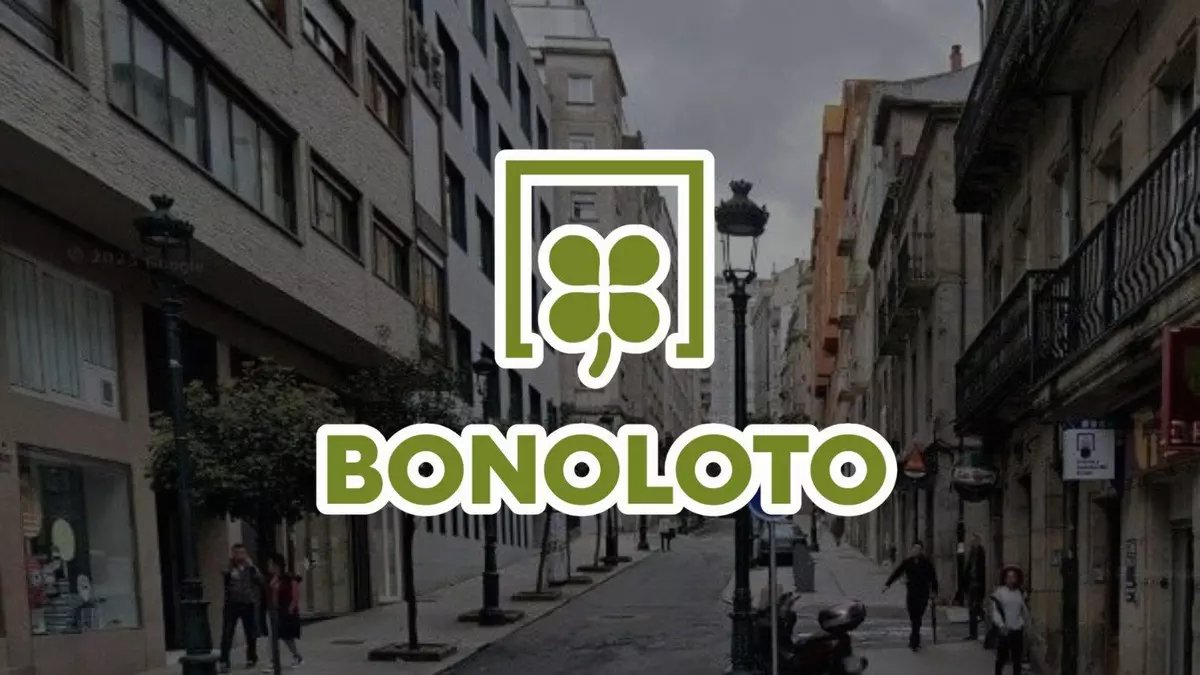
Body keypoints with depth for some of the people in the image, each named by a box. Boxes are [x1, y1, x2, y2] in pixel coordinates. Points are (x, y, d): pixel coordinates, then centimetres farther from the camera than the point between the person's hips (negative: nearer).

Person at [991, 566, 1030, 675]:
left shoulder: (1021, 593, 6)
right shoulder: (999, 592, -5)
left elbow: (1024, 611, 13)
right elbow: (995, 611, -10)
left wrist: (1025, 624, 3)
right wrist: (1001, 625, -21)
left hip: (1017, 630, 3)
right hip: (1004, 630, -3)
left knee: (1017, 658, 8)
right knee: (1001, 658, 3)